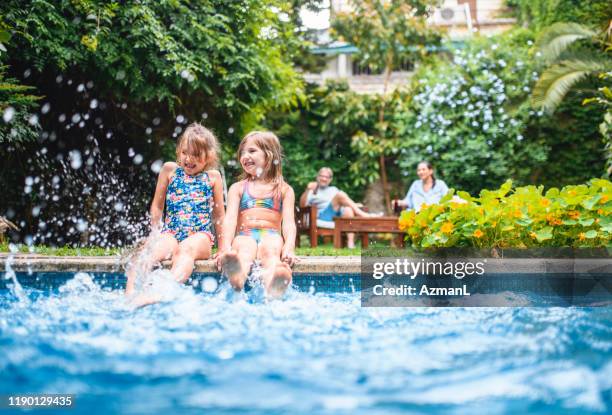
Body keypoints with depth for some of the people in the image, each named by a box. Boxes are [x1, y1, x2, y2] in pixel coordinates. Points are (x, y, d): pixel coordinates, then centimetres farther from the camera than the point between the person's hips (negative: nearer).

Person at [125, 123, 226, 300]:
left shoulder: (213, 177, 13)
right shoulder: (170, 169, 15)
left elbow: (219, 214, 16)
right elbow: (157, 206, 19)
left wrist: (222, 247, 12)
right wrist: (155, 233, 14)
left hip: (200, 235, -1)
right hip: (170, 233, 2)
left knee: (186, 249, -37)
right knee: (150, 250, -32)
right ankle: (130, 292, -56)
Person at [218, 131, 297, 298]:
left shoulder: (284, 190, 18)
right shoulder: (238, 188, 21)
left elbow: (288, 222, 4)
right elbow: (230, 219, 6)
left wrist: (289, 247, -17)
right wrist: (227, 247, -14)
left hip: (271, 235, -1)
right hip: (244, 236, 1)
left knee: (270, 251, -37)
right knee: (245, 250, -36)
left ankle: (273, 285, -74)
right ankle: (237, 278, -74)